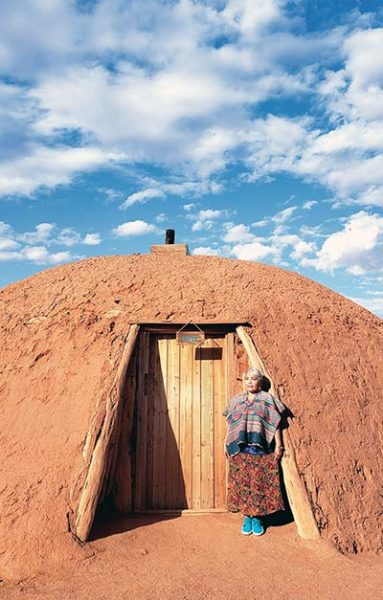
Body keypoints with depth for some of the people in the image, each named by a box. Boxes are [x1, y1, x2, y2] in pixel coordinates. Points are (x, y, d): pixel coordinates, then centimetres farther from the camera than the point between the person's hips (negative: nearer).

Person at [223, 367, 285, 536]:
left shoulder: (268, 399, 3)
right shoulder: (236, 400, 12)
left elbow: (275, 424, 0)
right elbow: (230, 424, 14)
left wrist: (278, 445, -5)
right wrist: (226, 443, 11)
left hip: (261, 449, -2)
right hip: (239, 449, 3)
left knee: (259, 483, 1)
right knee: (242, 483, 4)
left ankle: (257, 518, 14)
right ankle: (246, 517, 17)